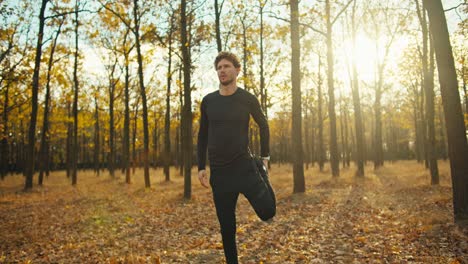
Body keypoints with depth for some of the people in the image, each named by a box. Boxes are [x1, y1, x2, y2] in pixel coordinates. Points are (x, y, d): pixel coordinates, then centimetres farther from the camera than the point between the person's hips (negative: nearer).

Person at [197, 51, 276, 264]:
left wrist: (265, 157, 8)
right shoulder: (208, 101, 4)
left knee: (267, 212, -11)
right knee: (227, 227, 7)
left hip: (244, 167, -2)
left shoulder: (247, 99, -2)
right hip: (219, 172, 2)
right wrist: (201, 167, 6)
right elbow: (203, 136, 11)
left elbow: (263, 126, 12)